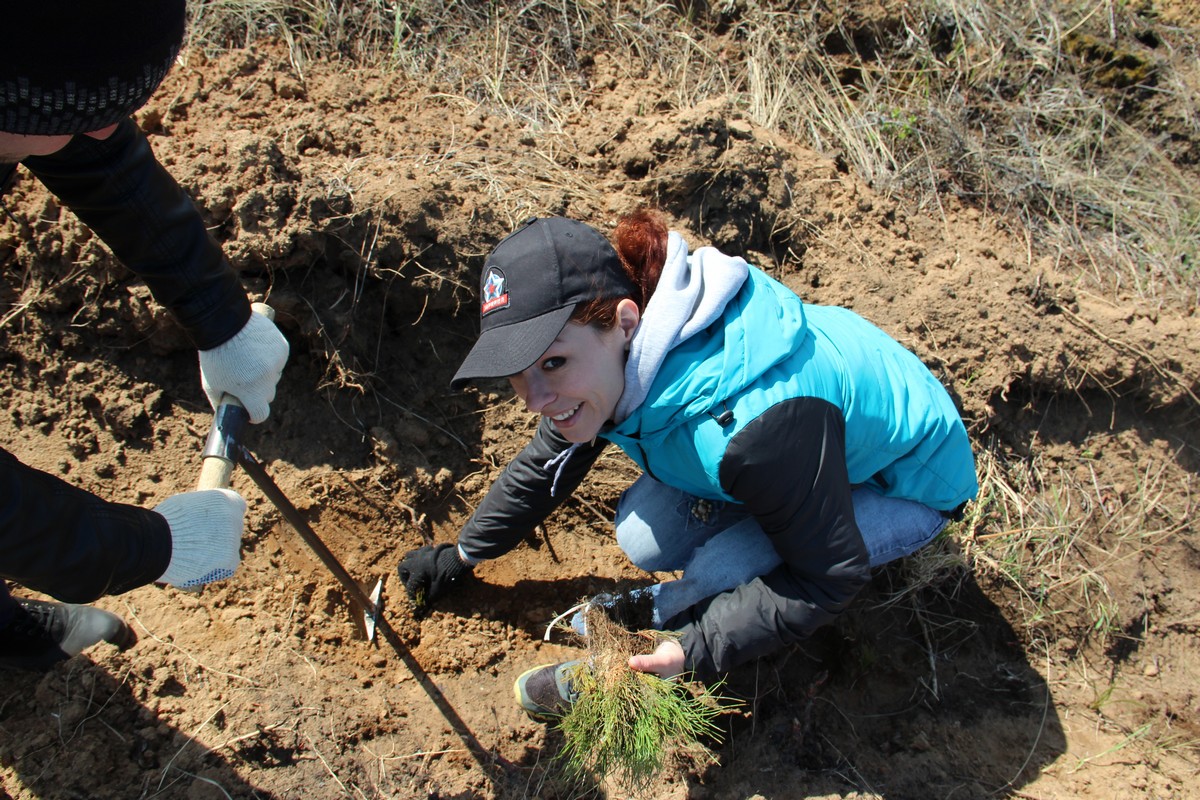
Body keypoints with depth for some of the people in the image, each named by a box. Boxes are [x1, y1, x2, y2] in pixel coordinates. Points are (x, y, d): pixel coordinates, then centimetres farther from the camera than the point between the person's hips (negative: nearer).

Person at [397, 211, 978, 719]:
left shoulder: (751, 425, -43)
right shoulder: (619, 352, -19)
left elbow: (828, 579, -26)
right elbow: (545, 465, 1)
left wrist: (694, 651, -28)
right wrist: (461, 556, 12)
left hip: (909, 482, -6)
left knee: (716, 573, -25)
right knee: (645, 540, -14)